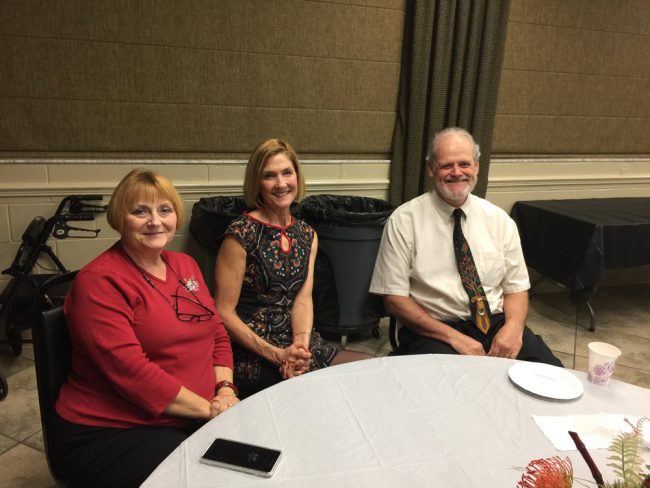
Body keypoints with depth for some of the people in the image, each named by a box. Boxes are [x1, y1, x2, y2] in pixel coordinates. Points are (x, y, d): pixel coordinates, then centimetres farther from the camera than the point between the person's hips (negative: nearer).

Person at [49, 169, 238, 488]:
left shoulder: (185, 265, 10)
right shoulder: (99, 281, -14)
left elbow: (217, 335, 11)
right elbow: (129, 370, -21)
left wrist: (225, 390, -7)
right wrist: (207, 408, -19)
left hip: (190, 419, 7)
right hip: (109, 432, -6)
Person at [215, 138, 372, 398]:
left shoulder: (307, 235, 8)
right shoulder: (241, 235, -11)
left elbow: (303, 299, 1)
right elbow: (225, 313, -11)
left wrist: (301, 343, -18)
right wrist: (277, 355, -17)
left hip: (298, 342, 6)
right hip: (252, 356, -6)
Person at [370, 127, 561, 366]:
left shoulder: (499, 220, 7)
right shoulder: (404, 220, -5)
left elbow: (516, 287, 11)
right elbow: (395, 298, -7)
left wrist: (513, 326, -12)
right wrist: (453, 336, -17)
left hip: (496, 323, 4)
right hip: (433, 330, -4)